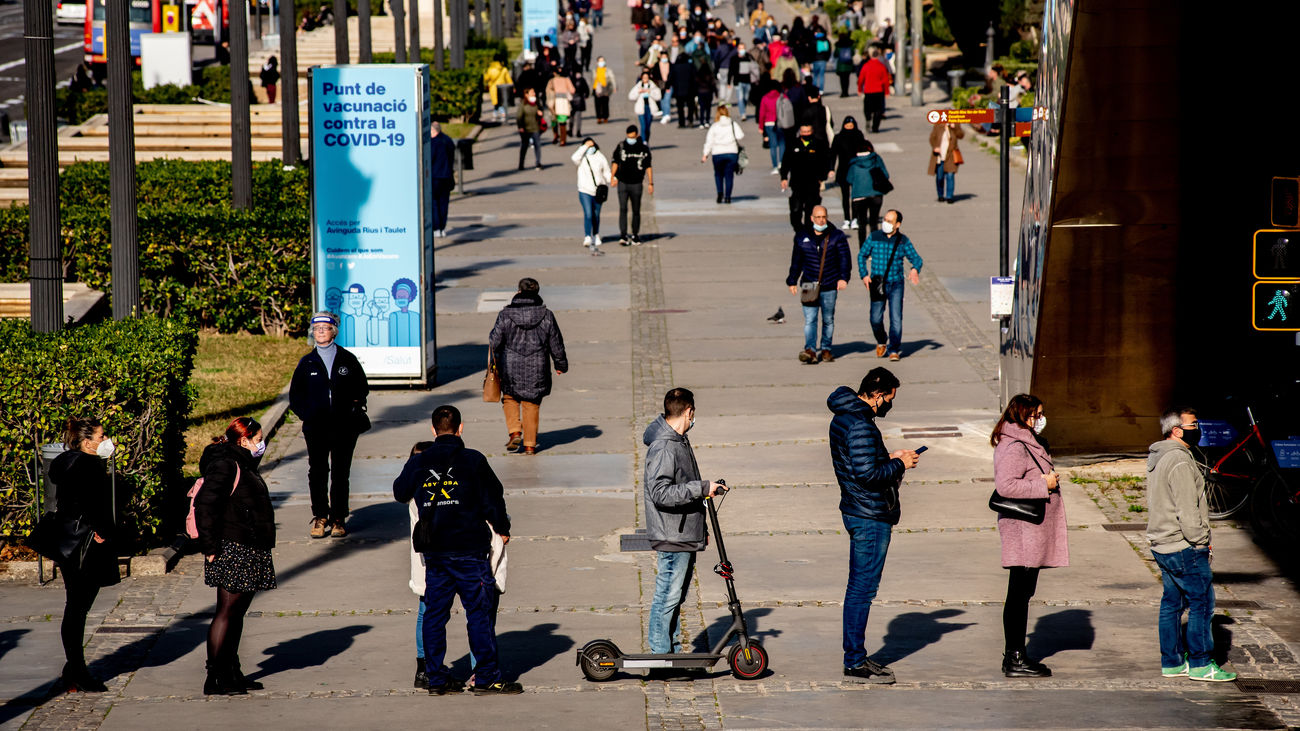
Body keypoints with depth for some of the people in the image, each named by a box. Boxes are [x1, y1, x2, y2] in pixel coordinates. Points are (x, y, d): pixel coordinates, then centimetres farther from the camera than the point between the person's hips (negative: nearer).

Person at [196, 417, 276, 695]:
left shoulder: (243, 464, 18)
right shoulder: (225, 465, -14)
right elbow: (205, 505, -21)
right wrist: (210, 547, -22)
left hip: (248, 552, 10)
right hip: (232, 551, -10)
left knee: (237, 612, 13)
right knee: (227, 612, -7)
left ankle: (232, 674, 20)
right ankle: (215, 678, -5)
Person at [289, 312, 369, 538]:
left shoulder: (347, 360, 4)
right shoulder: (306, 363, 6)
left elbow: (362, 388, 13)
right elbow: (295, 396, 12)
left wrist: (354, 408, -3)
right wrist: (306, 415, -2)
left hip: (344, 426, -1)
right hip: (316, 427, 1)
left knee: (340, 473, 2)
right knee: (317, 473, -1)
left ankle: (338, 519, 9)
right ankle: (320, 517, 9)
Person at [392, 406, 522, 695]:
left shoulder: (418, 463, 3)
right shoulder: (473, 461, -8)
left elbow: (400, 493, 20)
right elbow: (493, 498, -4)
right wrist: (502, 529, 13)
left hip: (433, 551, 4)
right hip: (469, 549, -4)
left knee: (434, 614, 10)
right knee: (480, 613, 0)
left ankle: (436, 678, 13)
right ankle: (487, 678, 1)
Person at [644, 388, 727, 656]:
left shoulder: (681, 441, 14)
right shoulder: (662, 448, -19)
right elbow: (661, 493, -27)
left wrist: (701, 526, 25)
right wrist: (702, 488, -25)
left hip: (686, 534, 10)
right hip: (671, 536, -10)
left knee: (677, 596, 15)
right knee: (668, 597, -4)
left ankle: (673, 651, 23)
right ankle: (660, 653, 3)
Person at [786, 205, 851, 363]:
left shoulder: (837, 236, 3)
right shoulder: (802, 237, 8)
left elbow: (844, 259, -2)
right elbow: (796, 261, 17)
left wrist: (843, 278, -16)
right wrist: (792, 281, 17)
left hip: (829, 286, 0)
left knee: (828, 319, 9)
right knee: (809, 319, -12)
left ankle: (826, 349, 21)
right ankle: (810, 350, -21)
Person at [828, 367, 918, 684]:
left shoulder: (842, 418, 12)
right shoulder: (861, 425, -21)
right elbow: (867, 474, -26)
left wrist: (888, 458, 12)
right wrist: (899, 464, -12)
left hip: (857, 512, 11)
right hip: (871, 516, -11)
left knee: (858, 587, 16)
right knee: (863, 588, -5)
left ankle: (855, 656, 23)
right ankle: (855, 663, -1)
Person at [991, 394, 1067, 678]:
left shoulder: (1030, 444, 17)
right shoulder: (1014, 447, -17)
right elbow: (1006, 485, -27)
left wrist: (1050, 480, 14)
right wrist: (1044, 485, -20)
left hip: (1033, 530, 11)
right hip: (1023, 530, -11)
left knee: (1023, 593, 14)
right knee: (1019, 593, -7)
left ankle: (1015, 655, 20)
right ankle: (1015, 661, -4)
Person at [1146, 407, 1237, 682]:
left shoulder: (1158, 458, 13)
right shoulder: (1180, 461, -19)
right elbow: (1186, 510, -22)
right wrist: (1200, 541, -13)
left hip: (1161, 544, 10)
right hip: (1183, 547, -10)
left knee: (1172, 603, 14)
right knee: (1202, 602, -3)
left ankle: (1172, 662, 18)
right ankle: (1200, 664, 0)